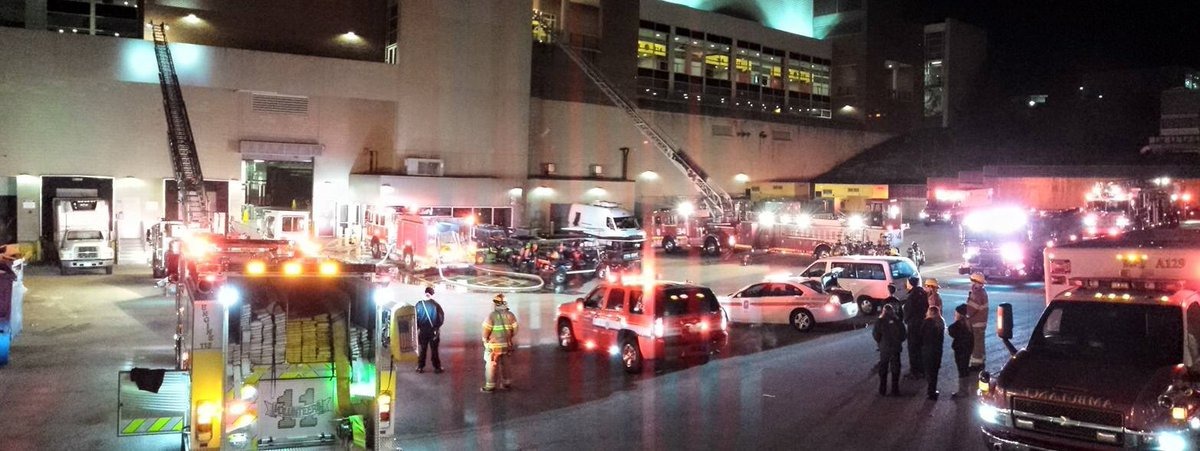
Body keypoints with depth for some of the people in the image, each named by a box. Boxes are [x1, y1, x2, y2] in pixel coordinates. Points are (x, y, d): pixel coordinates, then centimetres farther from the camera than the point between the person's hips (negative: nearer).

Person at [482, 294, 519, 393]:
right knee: (505, 364, 19)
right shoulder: (510, 315, -3)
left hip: (494, 345, -5)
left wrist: (485, 340, 6)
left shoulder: (492, 316, -17)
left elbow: (486, 331, -13)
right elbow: (515, 331, 1)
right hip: (507, 345, 5)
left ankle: (490, 386, 11)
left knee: (491, 366, 5)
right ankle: (506, 383, 27)